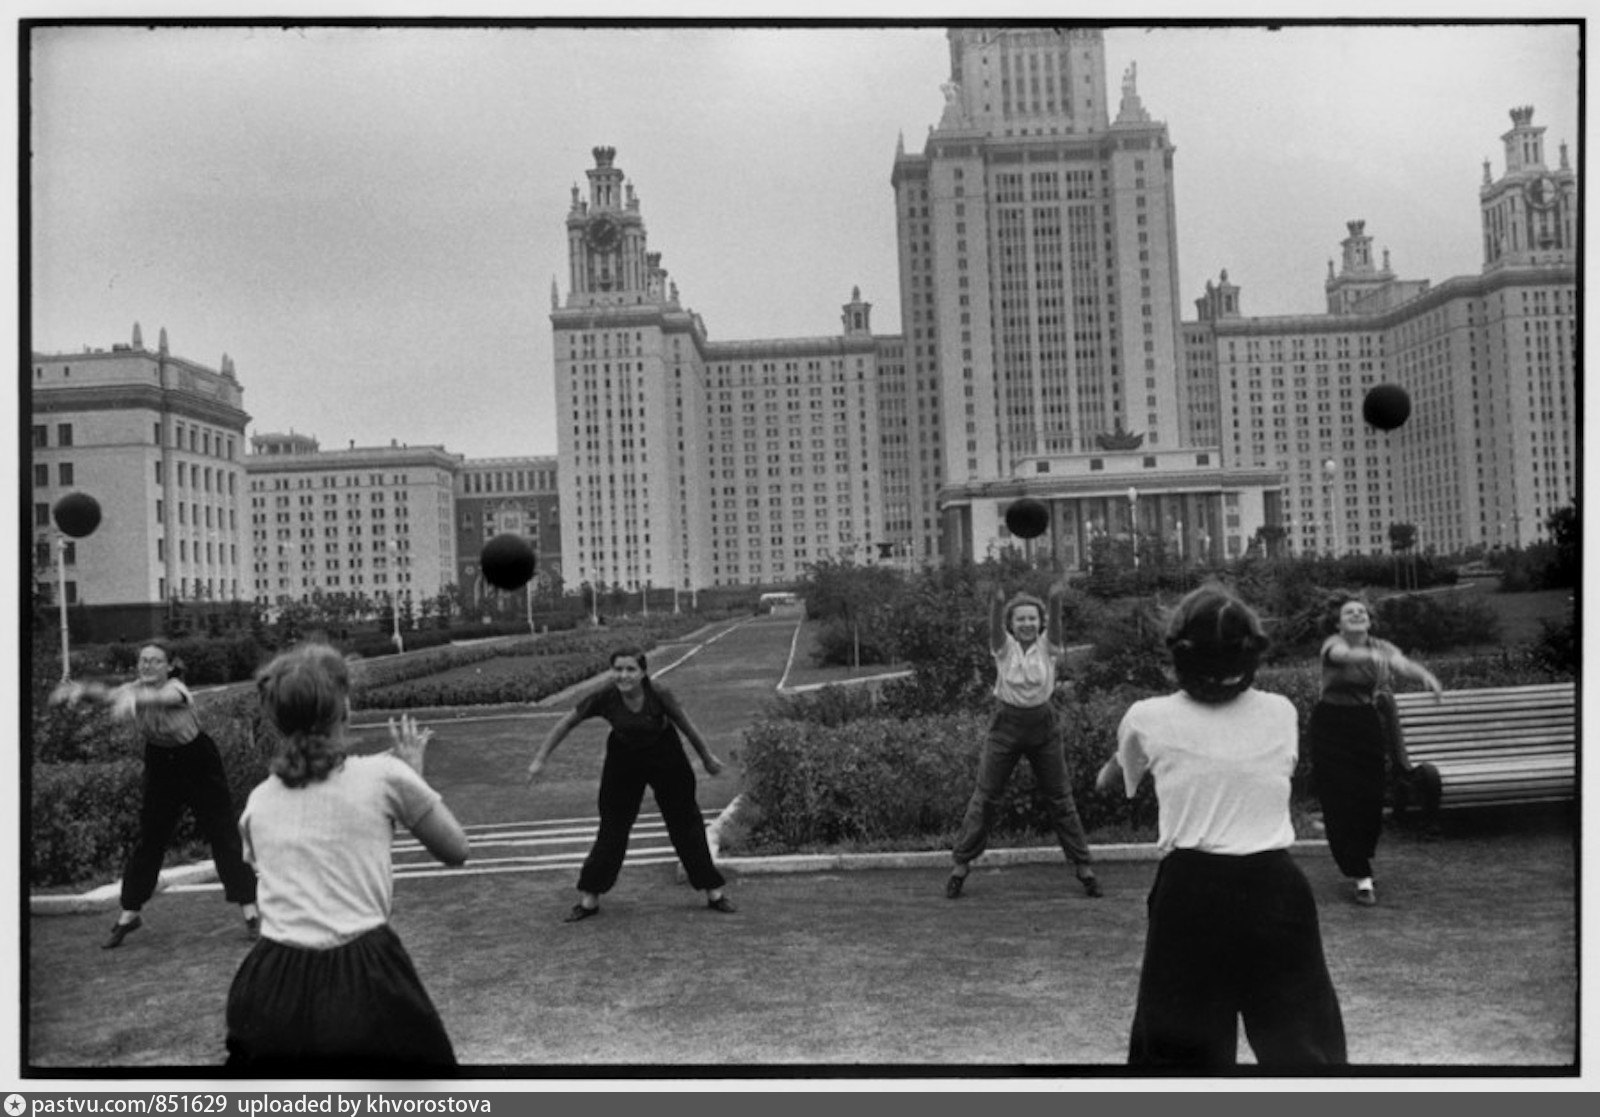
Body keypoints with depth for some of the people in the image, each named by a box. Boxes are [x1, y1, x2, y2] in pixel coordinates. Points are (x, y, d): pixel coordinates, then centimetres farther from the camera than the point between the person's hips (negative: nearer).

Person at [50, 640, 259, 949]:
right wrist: (79, 690, -47)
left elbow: (162, 697, -48)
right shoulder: (135, 689, -7)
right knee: (148, 841, 8)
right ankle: (129, 914, 22)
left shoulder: (176, 688, -24)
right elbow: (109, 694, -25)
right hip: (161, 766, 5)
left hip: (198, 764, -5)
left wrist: (132, 699, -69)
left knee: (223, 836, -5)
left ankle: (250, 911, -1)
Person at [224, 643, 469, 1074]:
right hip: (364, 982, -3)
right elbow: (456, 850, 9)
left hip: (273, 988, 3)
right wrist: (412, 772, 20)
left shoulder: (259, 801, 9)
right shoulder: (383, 775, -3)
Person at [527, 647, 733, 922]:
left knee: (686, 825, 4)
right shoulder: (603, 697, -26)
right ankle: (589, 899, 15)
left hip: (664, 757, -1)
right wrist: (540, 759, -11)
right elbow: (566, 724, -13)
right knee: (612, 828, 2)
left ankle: (714, 893, 16)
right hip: (624, 759, 1)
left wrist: (707, 758, 1)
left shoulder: (658, 694, -28)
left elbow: (686, 725, -12)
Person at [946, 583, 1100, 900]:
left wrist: (1055, 602, -45)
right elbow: (995, 627, -26)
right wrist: (997, 602, -47)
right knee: (984, 798, 2)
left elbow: (1055, 627, -24)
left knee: (1061, 799, 7)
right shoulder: (1004, 647, -6)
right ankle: (960, 864, 11)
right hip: (1006, 723, -1)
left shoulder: (1047, 646, -4)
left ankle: (1083, 867, 18)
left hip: (1043, 725, 1)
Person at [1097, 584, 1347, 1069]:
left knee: (1174, 1049, 11)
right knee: (1304, 1042, 13)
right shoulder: (1282, 714, 2)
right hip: (1274, 888, 2)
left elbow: (1108, 782, 17)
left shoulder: (1149, 720, -4)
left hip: (1191, 891, -1)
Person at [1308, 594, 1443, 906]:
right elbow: (1344, 654, -32)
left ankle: (1359, 862, 31)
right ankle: (1361, 877, 1)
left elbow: (1402, 663, -18)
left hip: (1369, 728, 3)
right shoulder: (1333, 644, -8)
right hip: (1331, 729, -3)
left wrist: (1424, 674, -40)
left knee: (1370, 801, 5)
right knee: (1340, 802, -6)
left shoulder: (1382, 647, 3)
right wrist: (1371, 656, -54)